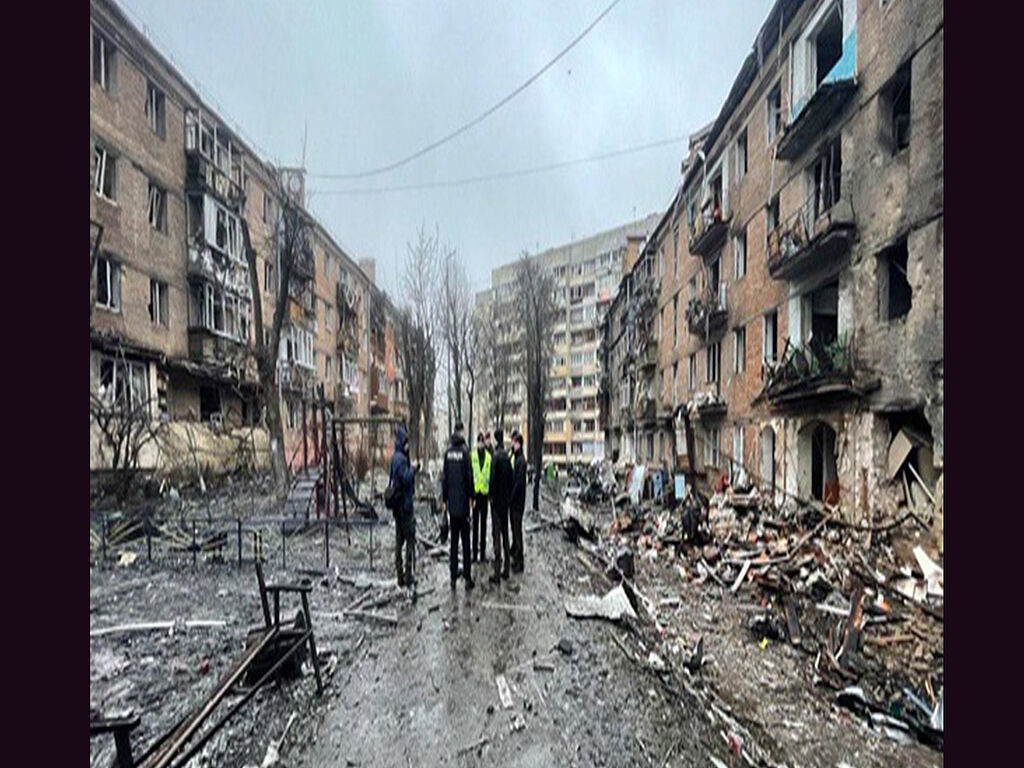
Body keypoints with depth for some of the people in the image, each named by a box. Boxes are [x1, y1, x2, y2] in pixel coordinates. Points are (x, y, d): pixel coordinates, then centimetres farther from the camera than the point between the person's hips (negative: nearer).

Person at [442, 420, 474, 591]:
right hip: (463, 503, -4)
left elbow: (444, 477, 6)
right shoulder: (465, 450, -11)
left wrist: (444, 500, 14)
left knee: (454, 541, 11)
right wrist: (472, 497, 1)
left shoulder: (448, 452, 2)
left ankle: (453, 577, 14)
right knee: (465, 541, 3)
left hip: (452, 503, 4)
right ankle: (467, 577, 7)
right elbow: (469, 476, -10)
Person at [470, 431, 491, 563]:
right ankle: (475, 554, 11)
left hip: (484, 492, 2)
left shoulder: (488, 457, 4)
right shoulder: (472, 456, -2)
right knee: (476, 523, 4)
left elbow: (490, 475, 5)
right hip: (475, 492, -2)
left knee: (483, 523, 9)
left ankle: (483, 553, 18)